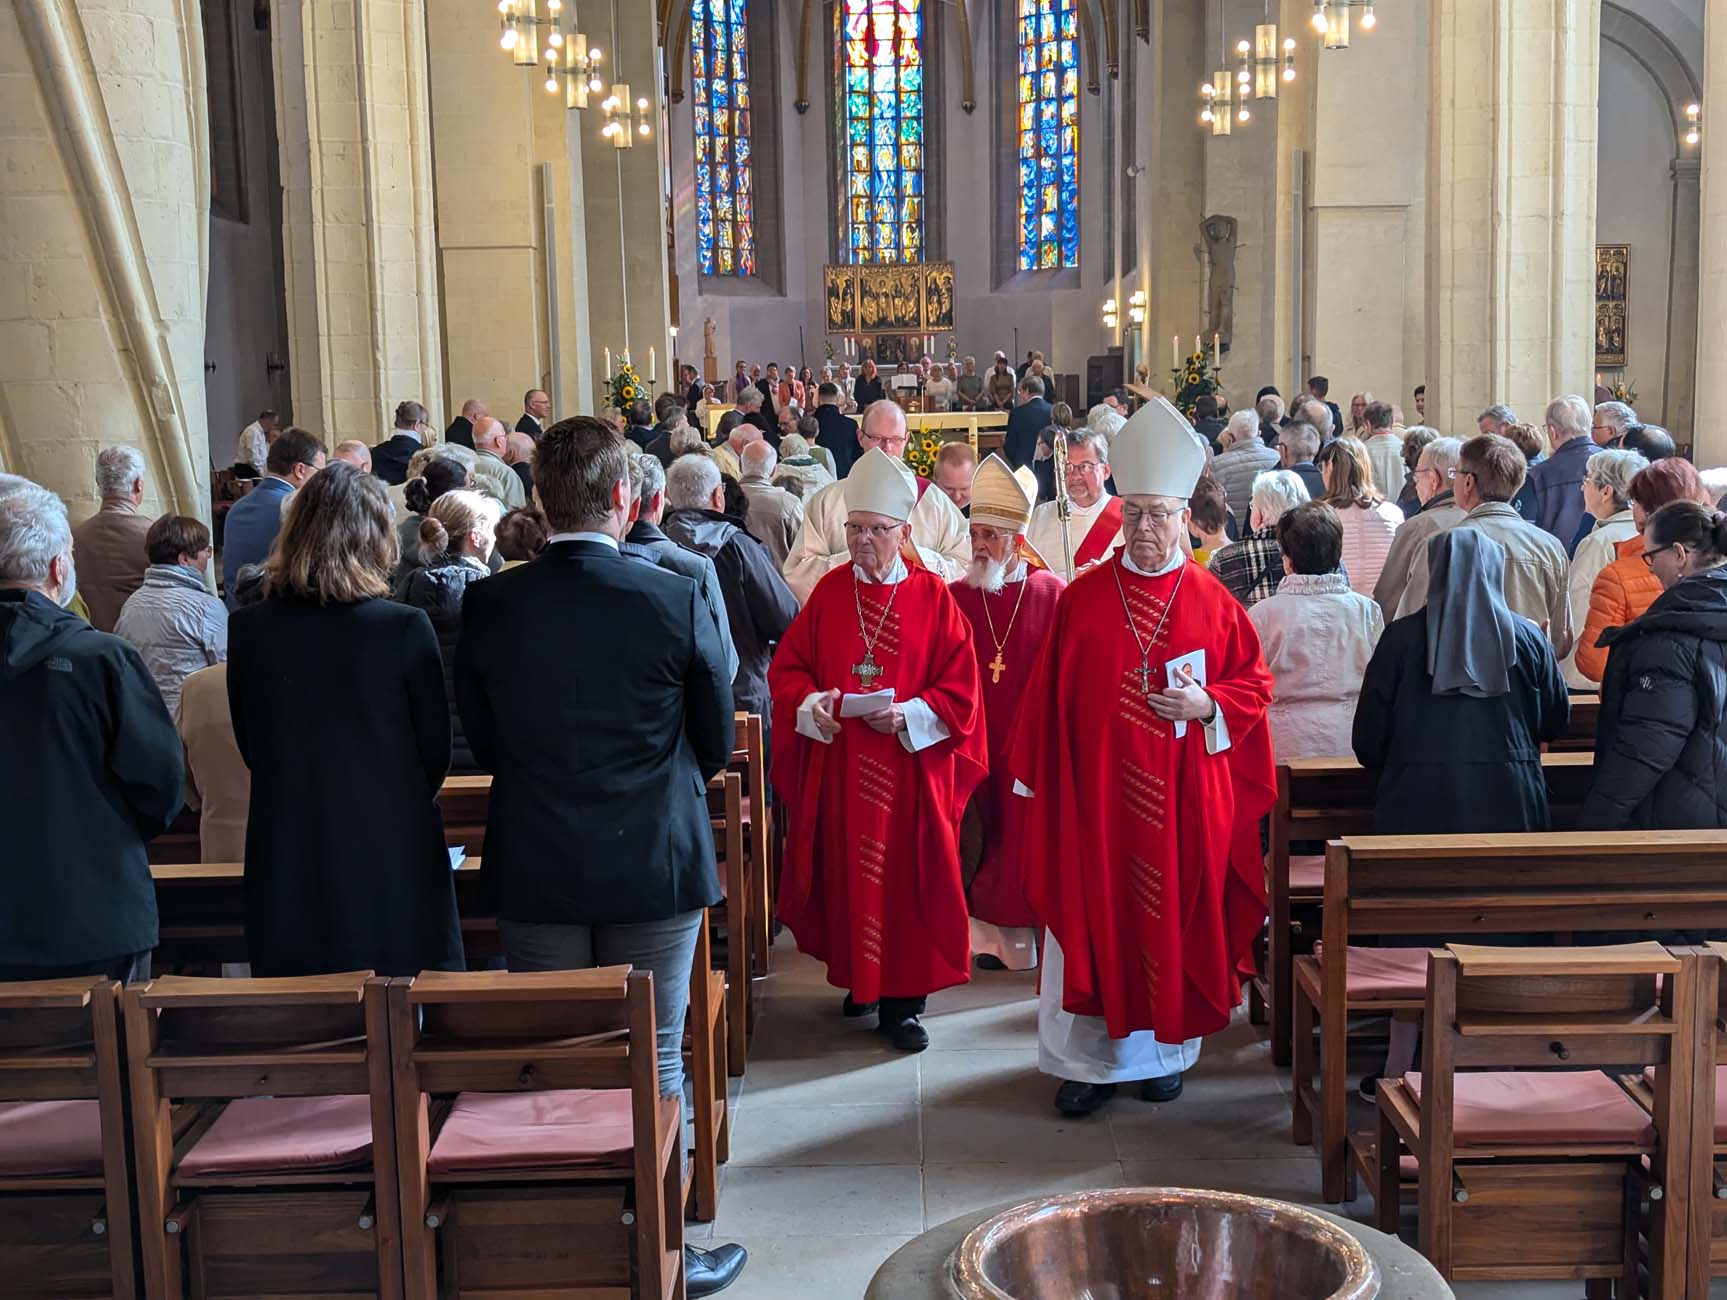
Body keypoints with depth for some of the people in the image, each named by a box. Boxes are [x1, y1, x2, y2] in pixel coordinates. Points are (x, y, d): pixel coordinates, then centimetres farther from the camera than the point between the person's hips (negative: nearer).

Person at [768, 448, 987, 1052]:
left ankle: (901, 1002, 10)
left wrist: (908, 715, -18)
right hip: (837, 768, 3)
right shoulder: (828, 592, 6)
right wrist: (812, 703, -12)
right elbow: (787, 668, 7)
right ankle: (857, 979, 26)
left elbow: (960, 690, -3)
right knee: (845, 874, 8)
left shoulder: (932, 597, -1)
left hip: (910, 768, -2)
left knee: (904, 879, 1)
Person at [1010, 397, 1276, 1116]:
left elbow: (1254, 683, 6)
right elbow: (1050, 695, 4)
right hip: (1096, 790, 0)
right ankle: (1090, 1057, 13)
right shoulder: (1084, 597, 3)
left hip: (1182, 798, 0)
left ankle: (1166, 1048, 23)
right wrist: (1040, 777, 2)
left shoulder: (1213, 601, 2)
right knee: (1094, 916, 2)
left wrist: (1207, 706, -12)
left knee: (1173, 916, 7)